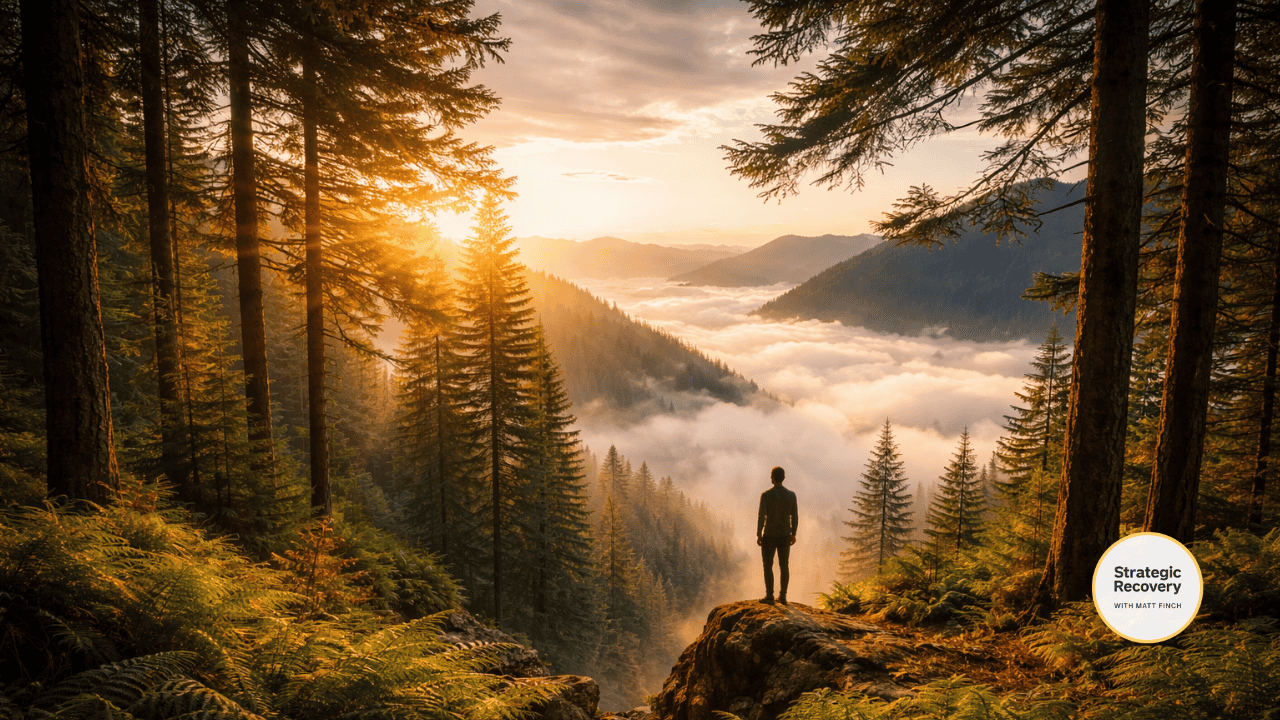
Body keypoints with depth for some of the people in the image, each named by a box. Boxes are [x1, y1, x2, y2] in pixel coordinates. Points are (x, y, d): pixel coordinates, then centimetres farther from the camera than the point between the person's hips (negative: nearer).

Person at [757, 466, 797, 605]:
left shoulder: (766, 495, -15)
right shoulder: (791, 495, -4)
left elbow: (761, 517, -17)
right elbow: (794, 517, 1)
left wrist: (758, 535, -8)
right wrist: (793, 534, 13)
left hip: (769, 536, -3)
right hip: (785, 536, 4)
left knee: (768, 566, 5)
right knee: (784, 566, 10)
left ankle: (769, 597, 5)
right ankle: (782, 596, 13)